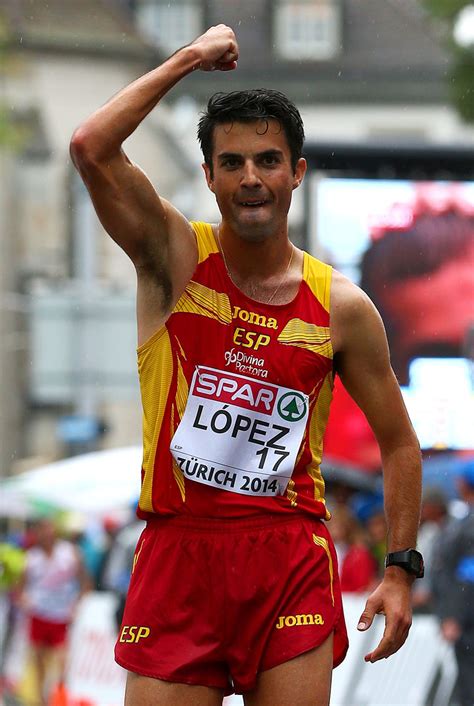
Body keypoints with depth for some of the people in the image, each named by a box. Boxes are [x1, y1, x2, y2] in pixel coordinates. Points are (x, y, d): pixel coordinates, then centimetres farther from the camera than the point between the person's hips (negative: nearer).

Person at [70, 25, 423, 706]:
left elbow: (398, 441, 12)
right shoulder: (175, 258, 1)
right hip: (178, 548, -1)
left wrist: (401, 571, 4)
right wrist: (191, 58, -8)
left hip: (290, 556, 1)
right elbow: (90, 147, -15)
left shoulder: (341, 306, 3)